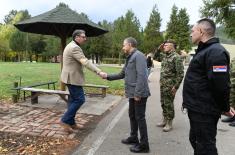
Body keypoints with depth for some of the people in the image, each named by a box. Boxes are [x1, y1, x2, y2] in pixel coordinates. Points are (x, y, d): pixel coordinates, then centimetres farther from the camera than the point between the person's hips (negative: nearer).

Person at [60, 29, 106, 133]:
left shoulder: (72, 46, 16)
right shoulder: (74, 47, -18)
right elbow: (85, 62, -27)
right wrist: (99, 72, -30)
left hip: (71, 77, 11)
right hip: (72, 78, -11)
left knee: (73, 99, 13)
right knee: (80, 99, -7)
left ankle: (71, 122, 21)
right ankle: (65, 120, 0)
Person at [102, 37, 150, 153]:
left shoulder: (138, 56, -13)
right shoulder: (130, 58, 18)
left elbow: (141, 76, -23)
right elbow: (122, 74, 23)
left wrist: (138, 93, -25)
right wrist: (108, 76, 18)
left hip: (139, 94, -10)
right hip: (132, 93, 10)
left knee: (140, 117, -2)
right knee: (132, 116, 18)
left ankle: (144, 144, 10)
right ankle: (133, 137, 34)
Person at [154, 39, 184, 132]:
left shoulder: (176, 57, -14)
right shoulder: (164, 56, 11)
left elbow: (180, 74, -17)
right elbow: (156, 57, 29)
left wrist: (176, 86, -19)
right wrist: (159, 49, 12)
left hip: (170, 85, -8)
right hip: (162, 84, 8)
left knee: (168, 104, 1)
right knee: (163, 103, 16)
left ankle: (169, 123, 15)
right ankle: (164, 120, 30)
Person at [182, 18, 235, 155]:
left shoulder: (215, 52, -20)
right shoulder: (205, 50, 15)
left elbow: (221, 85, -25)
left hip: (204, 111, -10)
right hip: (198, 109, 10)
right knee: (196, 141, 23)